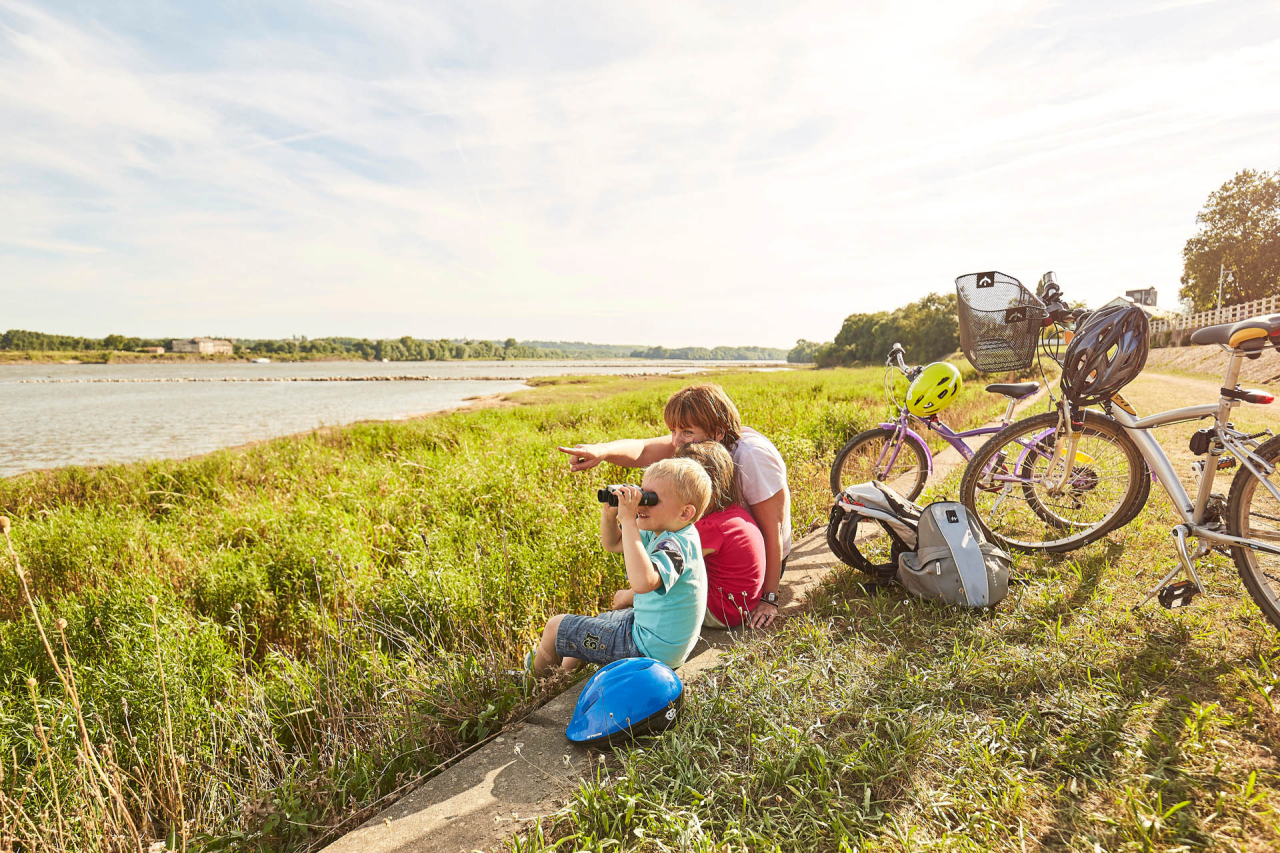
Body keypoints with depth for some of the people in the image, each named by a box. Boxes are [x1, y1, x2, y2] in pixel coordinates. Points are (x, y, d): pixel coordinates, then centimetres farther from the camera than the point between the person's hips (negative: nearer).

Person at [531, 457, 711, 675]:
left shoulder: (675, 545, -30)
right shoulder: (660, 533, 0)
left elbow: (643, 581, -51)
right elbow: (612, 544, 11)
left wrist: (628, 520, -45)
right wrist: (609, 513, -11)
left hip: (650, 648, -10)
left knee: (556, 627, 3)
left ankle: (537, 681, 32)